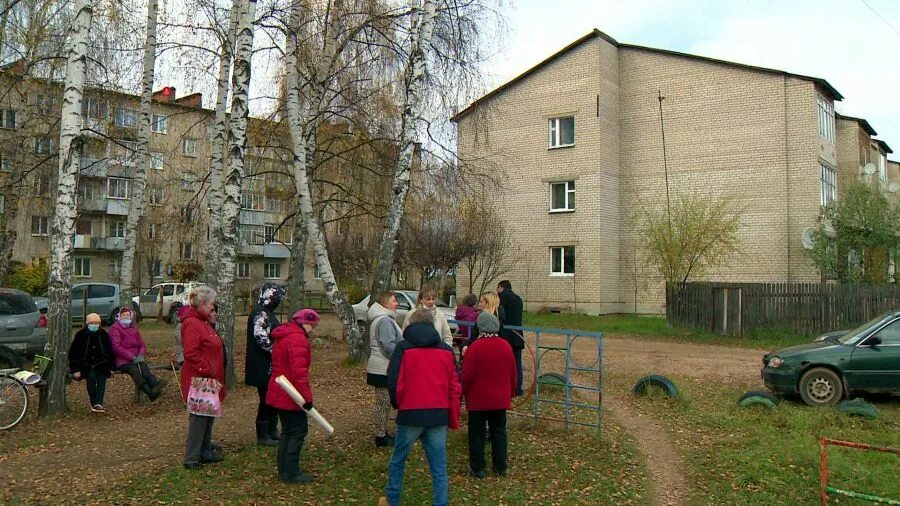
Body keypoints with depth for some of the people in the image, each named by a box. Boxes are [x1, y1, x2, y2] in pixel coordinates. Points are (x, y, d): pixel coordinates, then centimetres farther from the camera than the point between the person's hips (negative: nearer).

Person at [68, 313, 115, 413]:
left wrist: (111, 367, 10)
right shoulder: (80, 335, -1)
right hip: (86, 364, -2)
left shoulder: (104, 335, 6)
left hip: (101, 364, 2)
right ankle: (94, 404, -25)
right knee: (91, 376, -29)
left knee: (101, 378, -25)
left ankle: (98, 404, -36)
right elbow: (73, 353, 1)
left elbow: (110, 352, 15)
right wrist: (75, 369, -5)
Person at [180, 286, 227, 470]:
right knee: (199, 418, -4)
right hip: (199, 380, -10)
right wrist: (209, 372, -22)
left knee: (208, 416, 16)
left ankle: (205, 452, 27)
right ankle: (191, 459, 5)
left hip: (208, 380, 10)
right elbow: (191, 354, -25)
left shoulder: (202, 322, 16)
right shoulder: (191, 324, -17)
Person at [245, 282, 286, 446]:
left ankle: (272, 431, 28)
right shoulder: (260, 314, -17)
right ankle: (262, 436, 10)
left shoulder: (267, 313, 15)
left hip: (271, 365, 10)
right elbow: (261, 339, -25)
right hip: (263, 366, -10)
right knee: (266, 399, -1)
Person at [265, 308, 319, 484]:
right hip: (291, 395, -10)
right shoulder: (298, 339, -19)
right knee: (299, 430, -2)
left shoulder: (283, 336, 15)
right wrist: (307, 397, -22)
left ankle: (284, 469, 25)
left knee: (288, 430, 17)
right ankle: (291, 473, 1)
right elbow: (299, 372, -25)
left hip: (280, 394, 10)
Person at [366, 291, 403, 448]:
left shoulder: (383, 319, 17)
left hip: (381, 368, 11)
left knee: (383, 403, 17)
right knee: (384, 403, -3)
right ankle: (381, 436, 4)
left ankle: (382, 433, 26)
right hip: (384, 369, -11)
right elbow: (388, 345, -25)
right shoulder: (385, 320, -18)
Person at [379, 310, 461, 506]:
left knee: (398, 459, 16)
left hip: (410, 414, -2)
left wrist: (398, 404, 14)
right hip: (439, 415, 2)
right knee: (439, 465, 7)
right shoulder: (446, 350, 8)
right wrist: (453, 419, 12)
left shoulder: (403, 348, -2)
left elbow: (394, 382, -6)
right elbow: (455, 387, 7)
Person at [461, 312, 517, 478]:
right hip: (500, 399, 4)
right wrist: (511, 392, 20)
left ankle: (477, 468, 12)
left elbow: (467, 374, -13)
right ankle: (500, 467, 19)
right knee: (499, 432, 14)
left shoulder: (476, 346, -16)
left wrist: (464, 391, 4)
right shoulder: (506, 346, 0)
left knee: (477, 433, 7)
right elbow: (513, 373, 7)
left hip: (478, 399, -4)